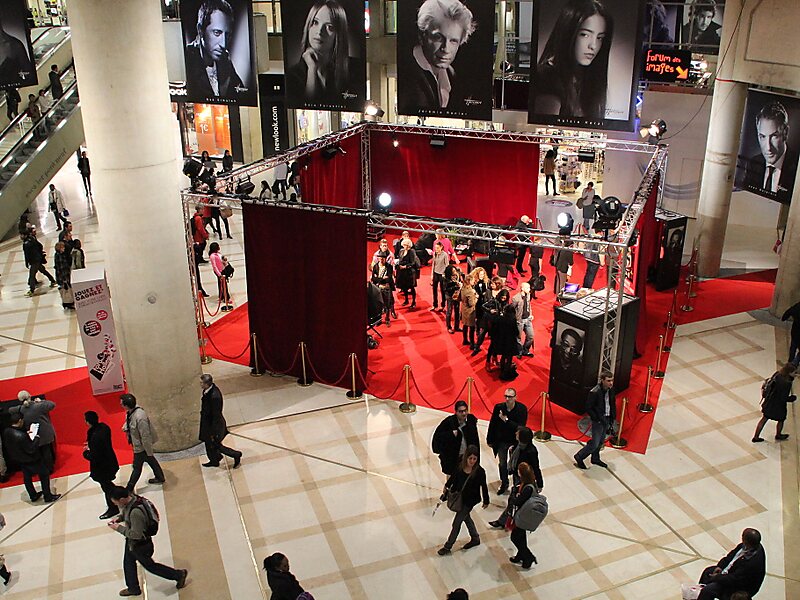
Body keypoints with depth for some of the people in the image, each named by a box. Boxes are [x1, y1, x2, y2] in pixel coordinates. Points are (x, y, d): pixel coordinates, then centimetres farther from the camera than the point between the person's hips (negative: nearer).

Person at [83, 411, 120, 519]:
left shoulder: (95, 437, -35)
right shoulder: (103, 427, -8)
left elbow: (93, 457, -29)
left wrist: (86, 452, -11)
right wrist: (90, 445, 5)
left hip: (102, 466, -9)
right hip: (109, 461, 9)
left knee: (106, 487, 12)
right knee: (108, 484, 26)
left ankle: (113, 509, 30)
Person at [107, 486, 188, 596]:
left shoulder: (136, 512, -41)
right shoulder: (131, 498, -14)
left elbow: (136, 534, -33)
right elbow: (125, 512, 10)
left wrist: (119, 528, -26)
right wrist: (119, 518, -8)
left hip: (140, 545, -9)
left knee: (149, 565, 14)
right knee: (128, 563, 26)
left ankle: (178, 574, 31)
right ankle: (133, 588, 50)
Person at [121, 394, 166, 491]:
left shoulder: (140, 417, -38)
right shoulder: (130, 412, -11)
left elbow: (145, 436, -29)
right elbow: (129, 421, 17)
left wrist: (149, 452, -21)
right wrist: (125, 427, -1)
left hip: (141, 446, -8)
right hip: (138, 444, 9)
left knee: (137, 466, 11)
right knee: (151, 460, 25)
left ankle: (129, 489, 29)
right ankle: (160, 478, 44)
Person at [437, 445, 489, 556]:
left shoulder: (480, 471, -25)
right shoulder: (461, 467, -13)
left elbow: (483, 487, -12)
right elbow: (454, 476, 7)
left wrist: (486, 501, -1)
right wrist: (446, 486, 20)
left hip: (469, 500, -5)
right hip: (458, 497, 6)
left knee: (456, 523, 5)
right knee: (466, 517, 26)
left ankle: (448, 547, 23)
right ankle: (475, 538, 49)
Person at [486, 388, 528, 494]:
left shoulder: (522, 409, -17)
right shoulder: (498, 407, -13)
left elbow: (521, 427, -23)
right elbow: (492, 425, -2)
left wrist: (506, 420, -31)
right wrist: (490, 440, 5)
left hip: (515, 441, -2)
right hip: (501, 441, 2)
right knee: (502, 464, 14)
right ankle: (504, 483, 36)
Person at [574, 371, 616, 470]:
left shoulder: (611, 390, -2)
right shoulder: (595, 392, -24)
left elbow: (613, 405, 11)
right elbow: (588, 408, -18)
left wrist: (612, 419, 8)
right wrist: (598, 419, -17)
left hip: (607, 420, 7)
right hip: (598, 421, -7)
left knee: (601, 442, 20)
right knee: (595, 443, -4)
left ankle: (595, 459, 39)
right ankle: (579, 457, 13)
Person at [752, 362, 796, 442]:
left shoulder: (777, 374, -13)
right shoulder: (787, 383, -32)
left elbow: (768, 383, 0)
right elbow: (784, 398, -24)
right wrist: (792, 398, -10)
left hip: (768, 402, 7)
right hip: (778, 406, -6)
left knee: (765, 418, 21)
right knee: (781, 420, 24)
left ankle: (756, 437, 30)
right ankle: (778, 435, 49)